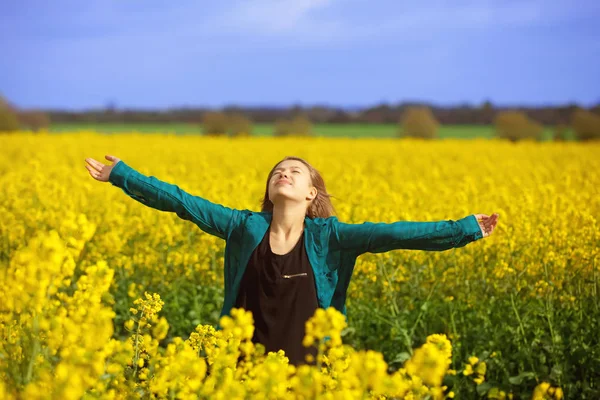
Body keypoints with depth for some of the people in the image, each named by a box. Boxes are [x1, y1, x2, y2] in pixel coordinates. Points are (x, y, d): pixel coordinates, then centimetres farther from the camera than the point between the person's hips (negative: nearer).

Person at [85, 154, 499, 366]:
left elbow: (393, 233, -8)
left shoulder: (327, 236, -3)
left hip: (302, 367, -1)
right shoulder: (246, 227, 1)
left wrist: (465, 229, -12)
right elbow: (184, 202, 1)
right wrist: (120, 174, 2)